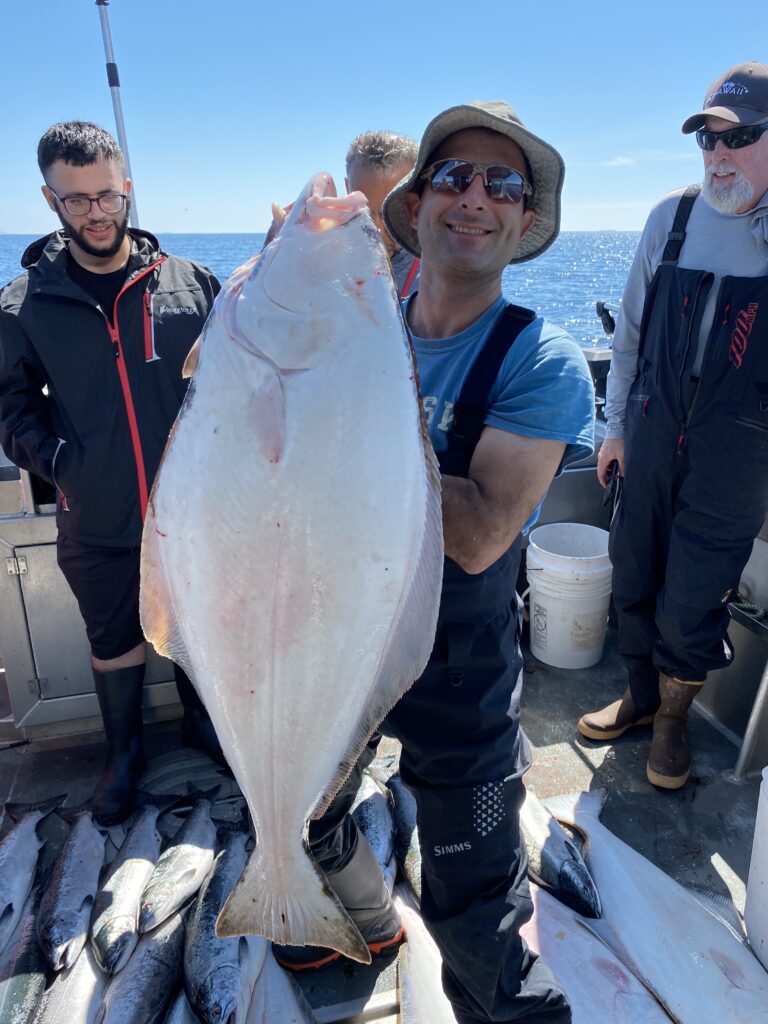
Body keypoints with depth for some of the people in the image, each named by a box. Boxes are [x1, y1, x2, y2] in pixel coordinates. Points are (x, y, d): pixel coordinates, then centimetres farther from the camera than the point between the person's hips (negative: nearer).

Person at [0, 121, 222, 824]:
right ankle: (124, 754, 43)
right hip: (96, 526, 0)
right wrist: (57, 462, -8)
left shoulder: (192, 283, -3)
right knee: (115, 647, 18)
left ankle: (202, 721, 47)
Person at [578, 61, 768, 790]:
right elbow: (632, 330, 7)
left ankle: (674, 717, 34)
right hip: (651, 437, 3)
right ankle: (641, 695, 39)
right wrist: (616, 424, 7)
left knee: (691, 606, 5)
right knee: (635, 580, 14)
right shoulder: (671, 218, 1)